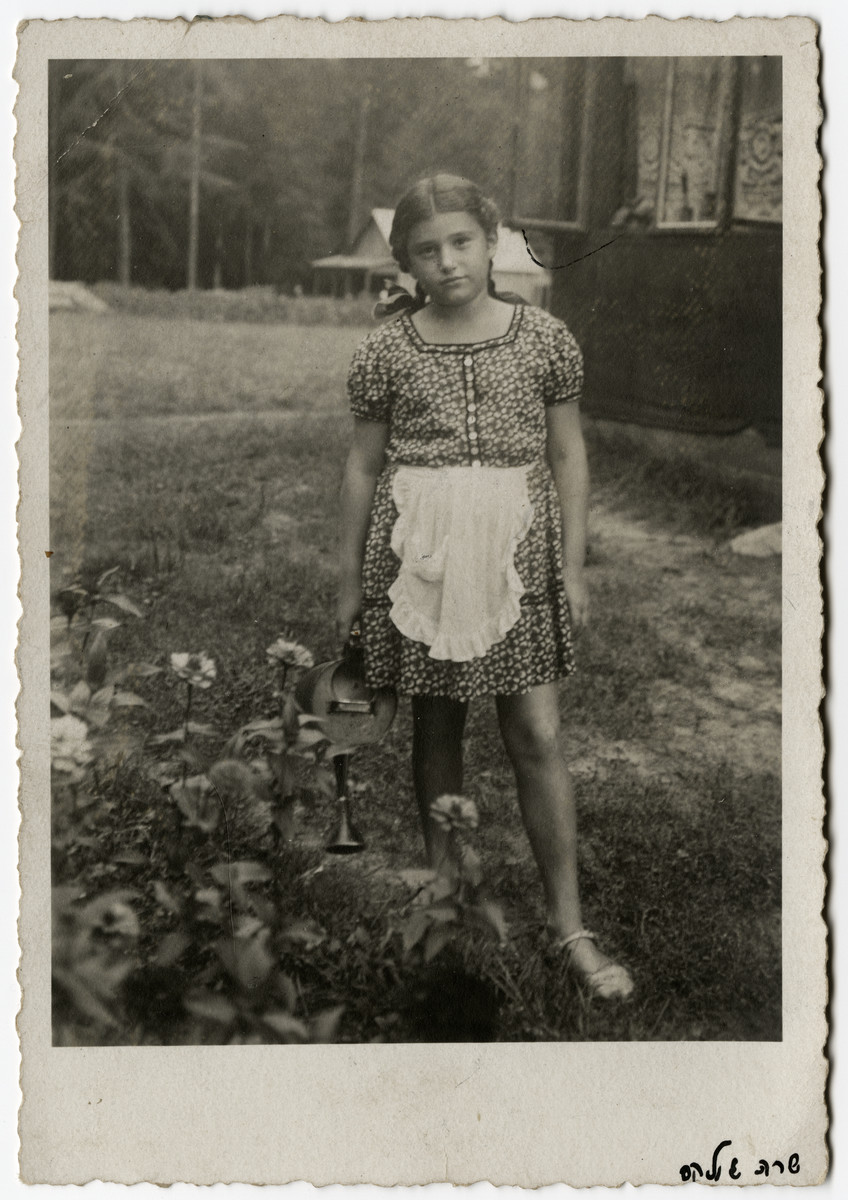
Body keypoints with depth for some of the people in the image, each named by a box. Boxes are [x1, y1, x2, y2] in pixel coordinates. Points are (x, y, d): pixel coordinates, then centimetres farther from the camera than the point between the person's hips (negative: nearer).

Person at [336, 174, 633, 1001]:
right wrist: (351, 578, 8)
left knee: (537, 735, -1)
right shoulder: (387, 349, 1)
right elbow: (363, 465, 7)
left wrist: (574, 566, 5)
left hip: (517, 553, 0)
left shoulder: (545, 339, 1)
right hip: (418, 552, 1)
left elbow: (568, 457, 7)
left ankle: (570, 927, 8)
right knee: (435, 724, 9)